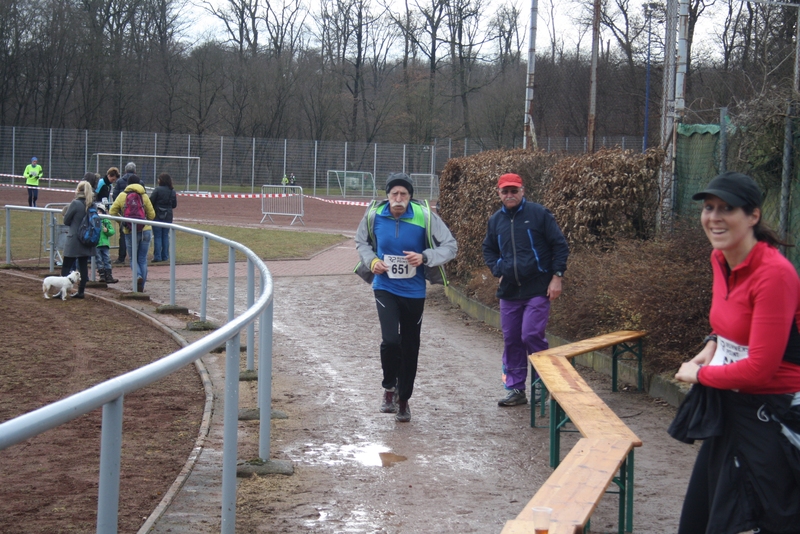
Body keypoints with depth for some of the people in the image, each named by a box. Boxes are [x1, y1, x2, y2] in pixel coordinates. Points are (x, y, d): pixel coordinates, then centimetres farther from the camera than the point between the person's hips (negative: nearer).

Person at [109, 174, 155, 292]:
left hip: (130, 232, -1)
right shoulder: (144, 196, -1)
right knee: (143, 259, 9)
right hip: (145, 231, 1)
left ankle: (138, 275, -18)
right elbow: (152, 215, 0)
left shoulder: (122, 196, -1)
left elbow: (112, 212, -1)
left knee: (133, 258, 12)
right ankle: (141, 287, 10)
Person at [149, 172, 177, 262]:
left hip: (157, 216, -4)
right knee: (165, 236, 12)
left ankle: (157, 256, 0)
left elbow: (151, 202, -12)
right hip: (168, 217, 4)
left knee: (157, 237, 1)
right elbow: (174, 205, 8)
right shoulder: (173, 191, 2)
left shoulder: (157, 190, -14)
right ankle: (165, 256, 13)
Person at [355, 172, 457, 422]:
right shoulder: (374, 215, -8)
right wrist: (372, 261, -8)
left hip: (413, 291, 1)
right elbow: (362, 242, 12)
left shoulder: (424, 216, -14)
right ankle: (389, 387, 8)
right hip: (385, 288, -1)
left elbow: (450, 246, -7)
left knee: (410, 347, 11)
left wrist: (425, 257, -23)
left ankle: (403, 398, 30)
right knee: (390, 340, -20)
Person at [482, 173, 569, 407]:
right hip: (508, 291, 5)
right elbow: (488, 249, 24)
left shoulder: (539, 214, -5)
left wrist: (557, 276, -9)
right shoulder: (496, 220, 9)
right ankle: (515, 389, 17)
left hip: (538, 290, -5)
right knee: (511, 341, 7)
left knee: (531, 335, -13)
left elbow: (560, 245, -4)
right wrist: (498, 271, 8)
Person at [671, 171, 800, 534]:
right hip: (728, 408, 9)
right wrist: (712, 345, 6)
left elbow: (759, 368, -24)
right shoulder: (720, 259, 3)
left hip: (771, 418, -9)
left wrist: (699, 373, -9)